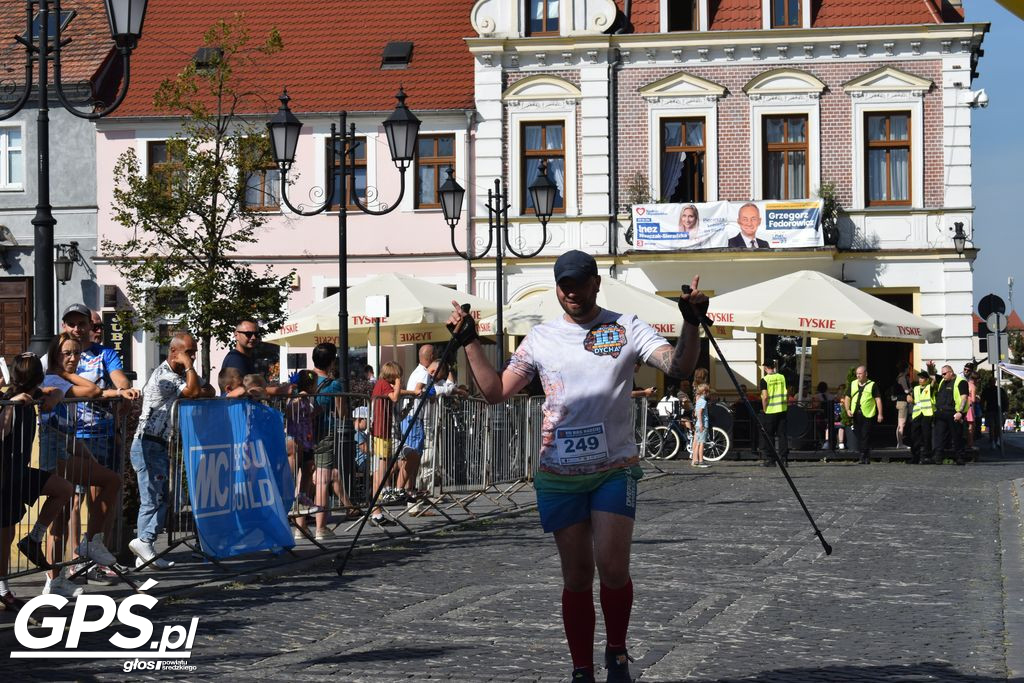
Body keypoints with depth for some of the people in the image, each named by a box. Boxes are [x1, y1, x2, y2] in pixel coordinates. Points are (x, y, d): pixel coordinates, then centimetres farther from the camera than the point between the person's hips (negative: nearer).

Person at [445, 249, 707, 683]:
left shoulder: (626, 329, 0)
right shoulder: (541, 338, 6)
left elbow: (678, 366, -12)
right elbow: (496, 391, 5)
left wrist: (691, 324, -26)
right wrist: (470, 343, -3)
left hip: (615, 469, -2)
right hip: (559, 474, 2)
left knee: (613, 568, -13)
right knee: (576, 577, 6)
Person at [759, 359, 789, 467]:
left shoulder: (765, 380, -9)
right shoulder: (782, 377, 4)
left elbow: (765, 397, -14)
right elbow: (787, 394, 7)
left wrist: (764, 409, -2)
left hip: (770, 411, -4)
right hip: (782, 410, 4)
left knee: (769, 435, 5)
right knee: (782, 435, 6)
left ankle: (769, 460, 7)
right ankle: (784, 459, 4)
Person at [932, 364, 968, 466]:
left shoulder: (960, 382, -4)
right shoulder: (942, 382, 19)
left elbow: (964, 398, -11)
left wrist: (960, 412, -21)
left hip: (954, 414, -7)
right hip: (940, 414, 7)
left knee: (957, 438, 2)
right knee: (938, 436, -4)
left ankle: (959, 458, 9)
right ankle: (936, 457, -9)